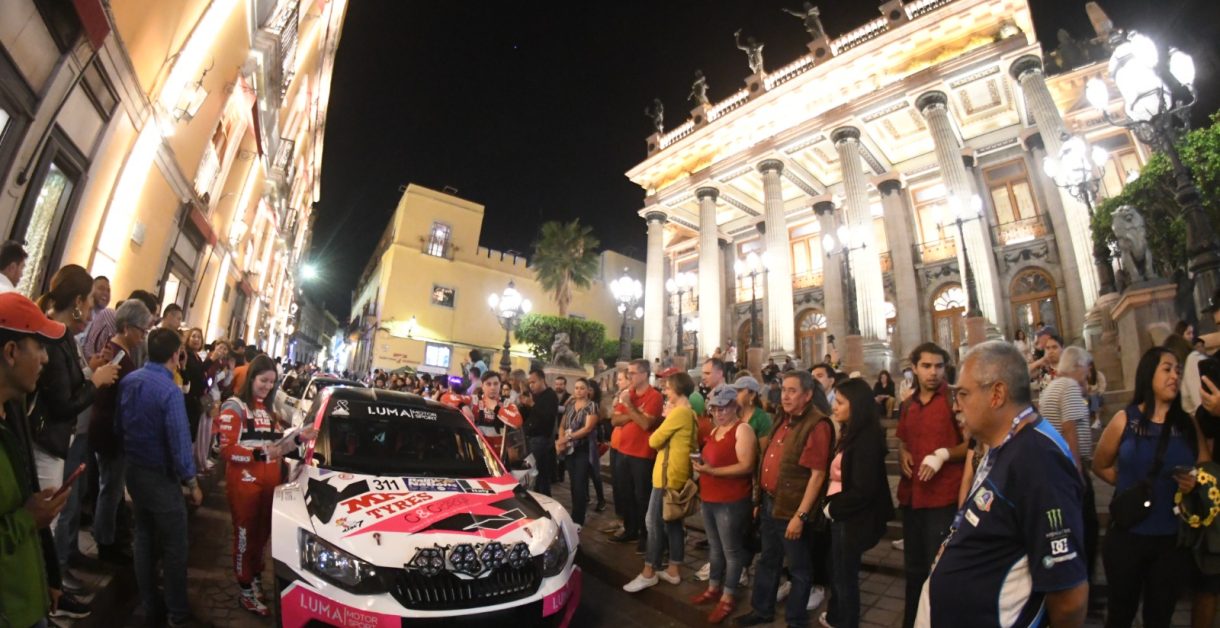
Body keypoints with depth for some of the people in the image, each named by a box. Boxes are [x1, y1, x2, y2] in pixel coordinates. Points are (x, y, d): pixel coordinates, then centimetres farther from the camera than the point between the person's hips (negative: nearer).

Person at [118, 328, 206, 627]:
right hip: (161, 476, -8)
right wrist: (192, 482, -12)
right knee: (174, 546, 4)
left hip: (133, 470, 8)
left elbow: (120, 426, 11)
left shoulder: (128, 381, -1)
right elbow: (179, 442, -24)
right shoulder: (170, 391, -25)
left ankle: (149, 604, 33)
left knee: (144, 537, 20)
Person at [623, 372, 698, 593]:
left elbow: (654, 440, -15)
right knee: (673, 522, 15)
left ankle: (649, 572, 9)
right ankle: (672, 570, 23)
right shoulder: (690, 413, 12)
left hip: (668, 475, -10)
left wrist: (666, 416, 0)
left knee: (655, 523, 0)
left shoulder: (679, 412, -19)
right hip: (678, 475, 10)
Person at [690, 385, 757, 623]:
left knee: (731, 549, 5)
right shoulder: (715, 430, 13)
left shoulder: (743, 429, -13)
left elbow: (746, 466, -20)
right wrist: (701, 465, 1)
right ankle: (713, 588, 33)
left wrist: (712, 471, -25)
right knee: (714, 547, 19)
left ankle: (728, 597, 18)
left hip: (731, 502, -8)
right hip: (709, 499, 8)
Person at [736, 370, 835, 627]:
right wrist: (761, 499, 16)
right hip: (770, 502, 8)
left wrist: (800, 515, -21)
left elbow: (817, 474, -21)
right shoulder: (782, 418, 7)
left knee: (798, 568, 13)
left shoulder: (817, 425, -19)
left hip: (792, 509, -8)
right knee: (767, 560, 22)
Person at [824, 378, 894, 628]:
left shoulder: (866, 440, -22)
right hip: (840, 513, 8)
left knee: (845, 575, 11)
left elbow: (862, 490, -24)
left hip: (852, 518, -8)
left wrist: (832, 507, -14)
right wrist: (831, 505, 1)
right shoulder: (851, 435, 6)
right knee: (837, 570, 24)